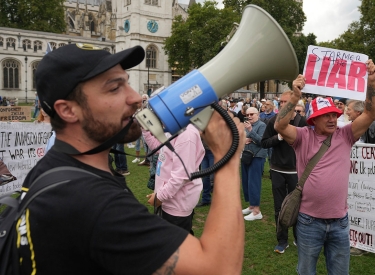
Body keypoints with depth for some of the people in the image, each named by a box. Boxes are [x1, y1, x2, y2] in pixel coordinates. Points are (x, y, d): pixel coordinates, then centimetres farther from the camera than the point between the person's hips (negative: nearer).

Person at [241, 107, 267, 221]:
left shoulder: (262, 125, -8)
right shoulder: (245, 125, 11)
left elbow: (261, 141, -18)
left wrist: (250, 130, -23)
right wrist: (243, 140, -9)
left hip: (256, 157, -8)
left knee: (253, 183, -9)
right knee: (246, 182, 13)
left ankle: (257, 211, -5)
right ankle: (251, 206, 26)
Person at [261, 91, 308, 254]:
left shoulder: (302, 122, -6)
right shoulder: (274, 121, -1)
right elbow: (264, 143, -2)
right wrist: (278, 137, -17)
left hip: (295, 171, -1)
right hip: (277, 170, 2)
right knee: (279, 207, 8)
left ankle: (299, 238, 28)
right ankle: (282, 240, 21)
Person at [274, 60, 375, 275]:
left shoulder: (345, 136, 1)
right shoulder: (303, 137, -5)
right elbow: (280, 126, -21)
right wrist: (295, 96, -29)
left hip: (340, 220, 2)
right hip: (309, 220, -2)